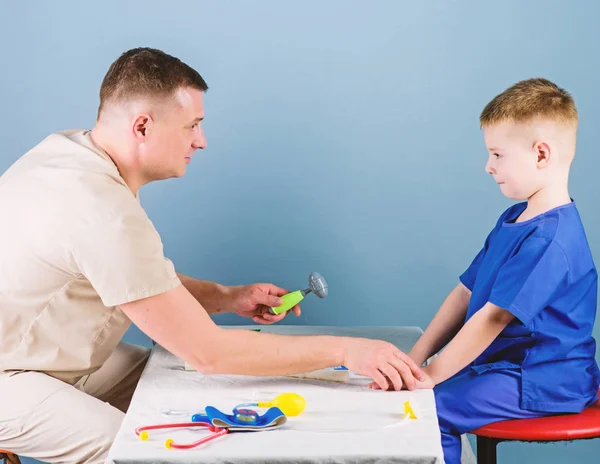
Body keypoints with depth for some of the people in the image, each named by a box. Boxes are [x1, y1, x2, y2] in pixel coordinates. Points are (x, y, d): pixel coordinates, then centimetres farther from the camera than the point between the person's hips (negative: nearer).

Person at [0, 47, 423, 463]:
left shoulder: (73, 147, -4)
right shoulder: (106, 214, -33)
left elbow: (139, 279, 8)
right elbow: (208, 353, -30)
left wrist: (226, 298, -4)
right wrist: (344, 349, -25)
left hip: (59, 352, 9)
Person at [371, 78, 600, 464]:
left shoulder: (549, 238, -23)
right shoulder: (514, 220, 10)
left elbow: (492, 317, -26)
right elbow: (466, 293, 9)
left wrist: (430, 375, -20)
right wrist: (414, 359, 3)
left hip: (543, 382, -9)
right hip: (506, 364, 9)